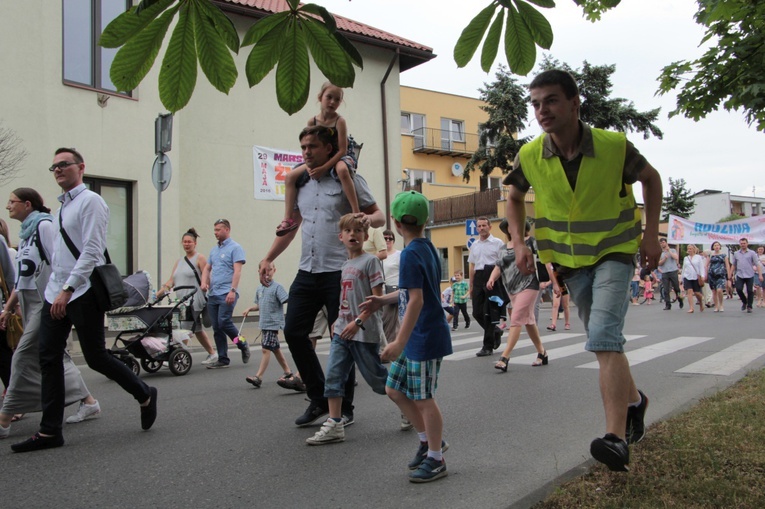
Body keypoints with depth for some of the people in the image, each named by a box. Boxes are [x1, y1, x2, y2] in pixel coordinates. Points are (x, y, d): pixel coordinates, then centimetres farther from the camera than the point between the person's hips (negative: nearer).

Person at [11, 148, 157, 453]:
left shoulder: (90, 201, -8)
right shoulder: (61, 208, 18)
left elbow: (92, 251, -18)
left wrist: (67, 290, -23)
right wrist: (57, 289, 13)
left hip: (82, 293, -8)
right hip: (56, 293, 8)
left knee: (95, 357, -1)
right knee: (49, 358, 4)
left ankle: (145, 396, 21)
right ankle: (50, 431, 10)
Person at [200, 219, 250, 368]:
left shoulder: (235, 248, -3)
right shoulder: (214, 250, 20)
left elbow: (237, 271, -12)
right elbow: (207, 268, 23)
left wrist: (233, 290, -21)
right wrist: (204, 282, 3)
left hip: (227, 294, -7)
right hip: (213, 294, 7)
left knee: (224, 321, -17)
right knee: (216, 328, 5)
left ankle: (242, 344, 7)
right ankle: (223, 359, 11)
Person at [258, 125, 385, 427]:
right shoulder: (300, 184, 15)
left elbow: (379, 215, -1)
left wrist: (370, 219, -24)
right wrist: (268, 258, 17)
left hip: (339, 272, -6)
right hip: (307, 272, 6)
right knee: (293, 331, 2)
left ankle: (344, 407, 16)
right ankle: (319, 399, 19)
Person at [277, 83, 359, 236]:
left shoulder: (339, 121, -17)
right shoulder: (312, 121, -4)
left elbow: (342, 150, -22)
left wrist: (324, 168, -29)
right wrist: (309, 166, -17)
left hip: (340, 157, -6)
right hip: (318, 160, 6)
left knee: (342, 170, -43)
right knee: (290, 177, -3)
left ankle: (356, 212, -40)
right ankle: (289, 218, -2)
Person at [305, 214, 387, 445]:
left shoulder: (370, 261, -9)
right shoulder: (343, 264, 12)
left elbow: (377, 297, -15)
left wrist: (358, 322, -22)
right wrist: (337, 323, 16)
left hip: (365, 332, -6)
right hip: (342, 331, 7)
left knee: (377, 378, 6)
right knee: (333, 376, -1)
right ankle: (335, 425, 6)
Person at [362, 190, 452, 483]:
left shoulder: (411, 254, -19)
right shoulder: (427, 247, 9)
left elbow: (416, 300, -24)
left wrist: (400, 343, -23)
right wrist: (384, 300, 24)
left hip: (425, 338, -10)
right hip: (416, 338, 10)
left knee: (423, 399, 3)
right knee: (395, 390, 16)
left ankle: (435, 460, 18)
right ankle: (428, 440, 29)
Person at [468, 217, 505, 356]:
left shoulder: (498, 243, 0)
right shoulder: (474, 245, 16)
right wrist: (471, 285, 18)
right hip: (478, 278, 6)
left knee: (490, 313, -2)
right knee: (477, 312, 4)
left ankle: (488, 346, 7)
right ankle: (496, 332, 30)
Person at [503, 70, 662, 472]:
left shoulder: (614, 146, -19)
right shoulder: (530, 156, -12)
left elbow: (651, 179, 1)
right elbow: (514, 197, 7)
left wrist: (651, 235, -4)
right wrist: (519, 243, -7)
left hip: (614, 252, -4)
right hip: (569, 259, 4)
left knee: (604, 337, -22)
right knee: (603, 342, 16)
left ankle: (616, 438, -20)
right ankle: (634, 400, 42)